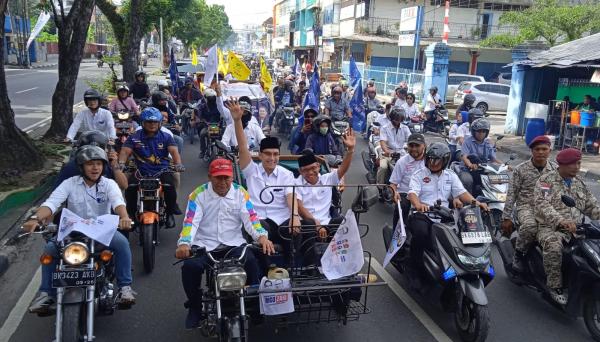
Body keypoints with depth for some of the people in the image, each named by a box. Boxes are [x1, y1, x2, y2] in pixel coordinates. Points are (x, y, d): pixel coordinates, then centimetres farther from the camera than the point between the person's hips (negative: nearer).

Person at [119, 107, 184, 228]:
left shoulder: (166, 137, 6)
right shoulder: (134, 137, 7)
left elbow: (174, 151, -8)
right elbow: (125, 151, -5)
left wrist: (178, 164, -29)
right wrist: (121, 163, -27)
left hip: (162, 171, -1)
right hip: (141, 172, 1)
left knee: (169, 184, -30)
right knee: (130, 186, -26)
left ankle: (170, 212, -5)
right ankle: (131, 213, -2)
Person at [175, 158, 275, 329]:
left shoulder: (241, 193, 3)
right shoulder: (198, 194, -1)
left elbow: (250, 219, -6)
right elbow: (191, 221, -12)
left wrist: (262, 236, -26)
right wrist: (184, 243, -31)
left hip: (234, 244, 1)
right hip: (204, 245, 0)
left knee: (253, 263, -27)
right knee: (190, 267, -28)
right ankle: (195, 306, 2)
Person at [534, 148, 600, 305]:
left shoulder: (579, 183, 17)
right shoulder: (546, 180, -5)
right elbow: (542, 205, -19)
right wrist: (561, 221, -34)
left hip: (575, 228, 6)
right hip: (550, 228, -6)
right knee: (554, 246, -36)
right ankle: (555, 286, -21)